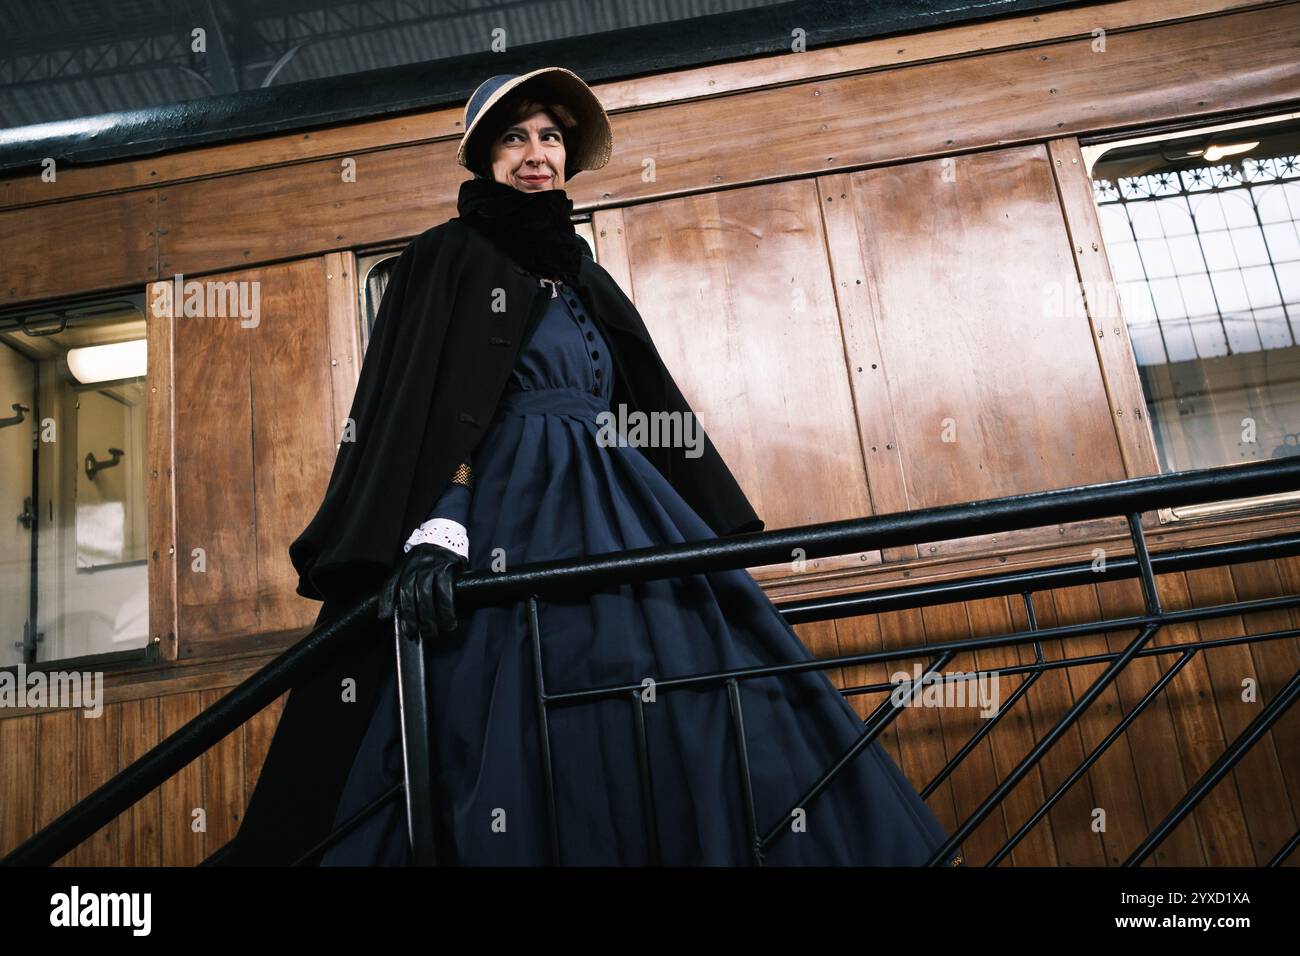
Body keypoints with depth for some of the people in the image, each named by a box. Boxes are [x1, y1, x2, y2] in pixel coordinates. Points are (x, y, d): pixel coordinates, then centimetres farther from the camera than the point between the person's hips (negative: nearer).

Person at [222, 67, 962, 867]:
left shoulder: (586, 278, 24)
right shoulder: (453, 259, 7)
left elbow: (652, 409, 21)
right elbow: (432, 404, -9)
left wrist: (724, 538, 17)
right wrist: (435, 530, -27)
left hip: (620, 517, 6)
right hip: (511, 521, -5)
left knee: (689, 724, -5)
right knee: (535, 742, -15)